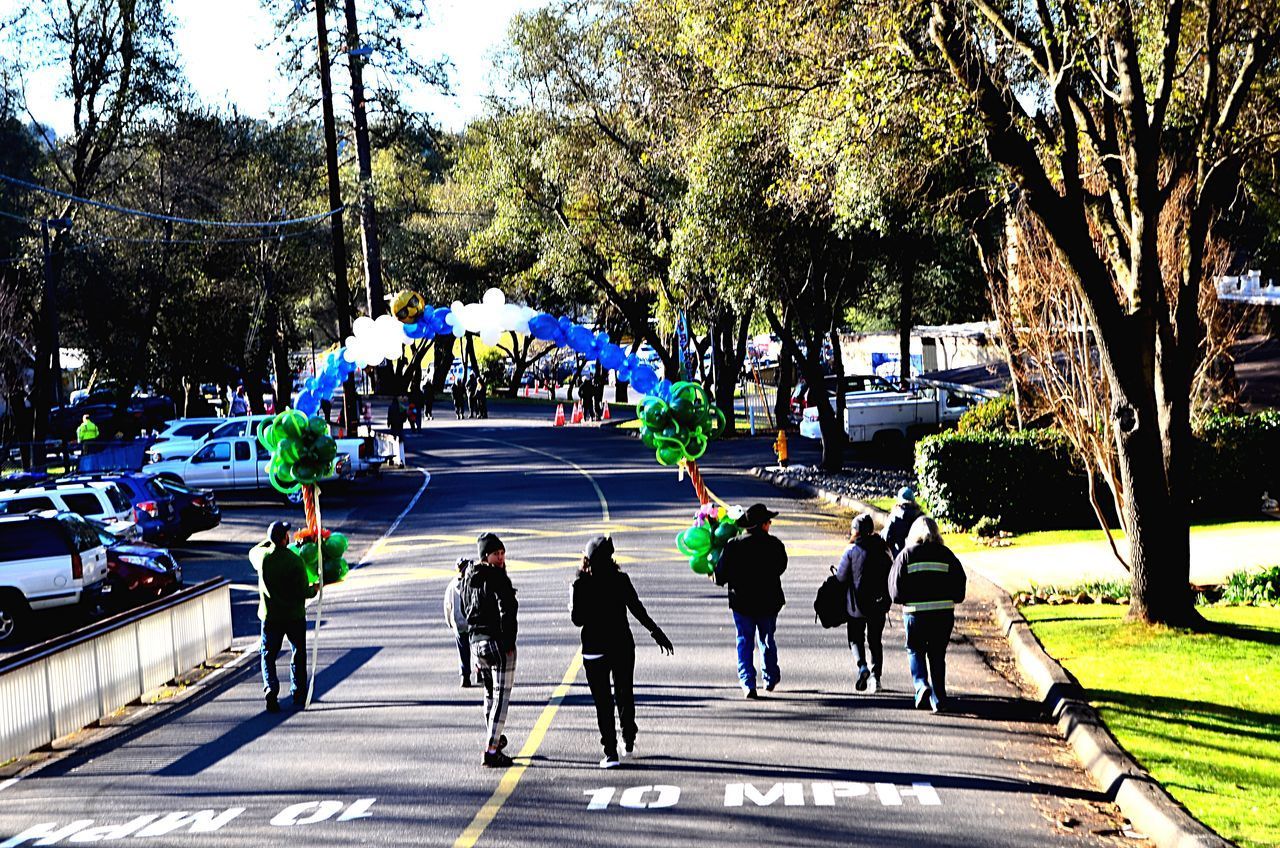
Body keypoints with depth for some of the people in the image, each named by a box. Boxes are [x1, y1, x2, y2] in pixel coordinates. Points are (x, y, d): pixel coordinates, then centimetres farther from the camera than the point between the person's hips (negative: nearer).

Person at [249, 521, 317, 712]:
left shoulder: (261, 556, -9)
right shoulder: (295, 561, -19)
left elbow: (252, 551, 19)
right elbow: (303, 592, -17)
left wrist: (269, 541, 20)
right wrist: (314, 589, 3)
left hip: (270, 616, 2)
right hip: (295, 615, -2)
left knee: (268, 655, 9)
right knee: (298, 654, 16)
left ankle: (271, 690, -10)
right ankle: (298, 693, 22)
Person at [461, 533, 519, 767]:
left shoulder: (469, 578, 11)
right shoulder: (497, 579, -14)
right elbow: (507, 611, -19)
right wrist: (509, 642, -13)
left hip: (476, 642, 8)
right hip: (498, 642, -8)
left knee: (490, 692, 24)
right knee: (501, 696, -4)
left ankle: (495, 740, 39)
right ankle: (491, 752, -10)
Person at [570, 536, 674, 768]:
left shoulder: (580, 585, -11)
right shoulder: (621, 580, -6)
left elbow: (577, 619, -9)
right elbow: (638, 610, -3)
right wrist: (657, 633, 6)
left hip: (594, 649, -2)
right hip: (623, 645, 2)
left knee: (603, 701, 3)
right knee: (625, 694, 20)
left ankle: (611, 752, 0)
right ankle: (629, 741, 30)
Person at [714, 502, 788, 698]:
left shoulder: (734, 545, -11)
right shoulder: (775, 545, -9)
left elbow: (721, 576, -8)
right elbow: (781, 567, 7)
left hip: (742, 602, -1)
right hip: (768, 602, 1)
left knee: (745, 641, 6)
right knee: (767, 639, 19)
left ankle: (748, 683, -3)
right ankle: (770, 678, 31)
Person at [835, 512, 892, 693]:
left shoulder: (851, 550, -11)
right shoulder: (883, 549, 0)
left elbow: (841, 577, -9)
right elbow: (890, 574, 6)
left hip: (856, 605, -3)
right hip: (878, 604, 3)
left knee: (855, 638, 10)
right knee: (875, 641, 14)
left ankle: (862, 666, -14)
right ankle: (876, 675, 7)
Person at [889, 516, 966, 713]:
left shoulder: (907, 554, 0)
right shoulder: (946, 554, 4)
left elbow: (895, 588, -3)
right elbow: (960, 581, 2)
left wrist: (905, 600, 14)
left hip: (915, 611, -2)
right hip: (943, 612, 2)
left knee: (915, 651, 15)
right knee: (937, 655, 12)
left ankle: (921, 685, -9)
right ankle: (938, 699, 11)